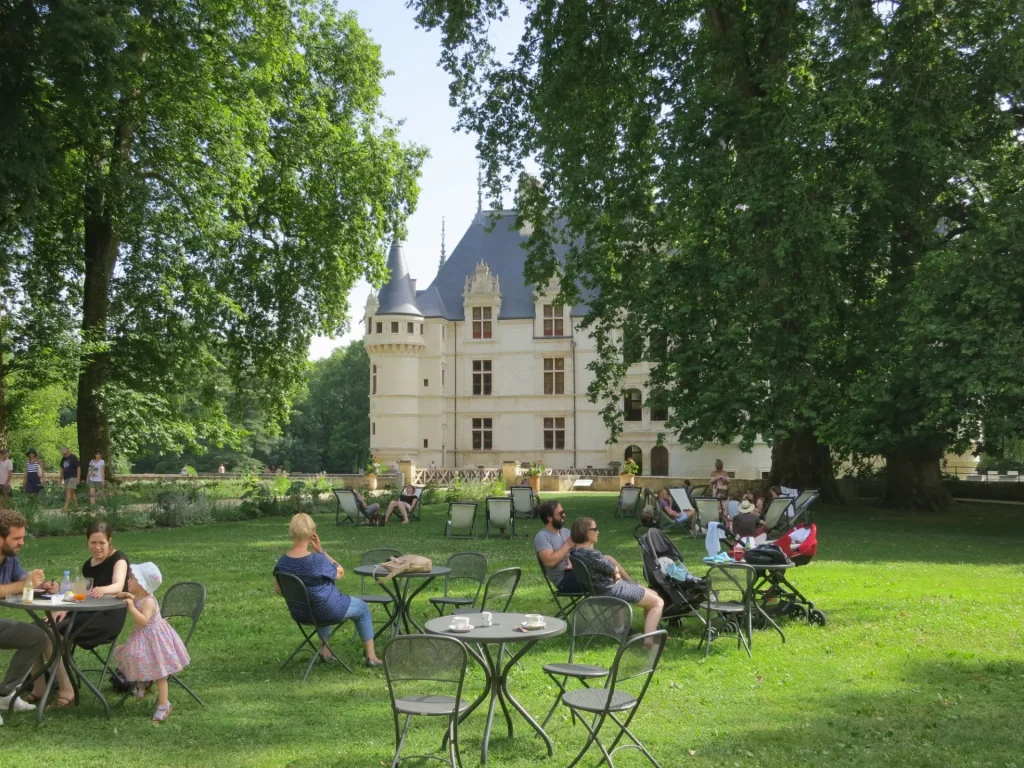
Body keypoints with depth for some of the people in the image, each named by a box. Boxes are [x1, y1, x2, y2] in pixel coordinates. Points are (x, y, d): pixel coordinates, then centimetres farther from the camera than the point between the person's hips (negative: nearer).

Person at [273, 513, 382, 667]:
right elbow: (341, 572, -11)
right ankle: (370, 655, 25)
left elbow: (278, 589, 0)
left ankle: (325, 649, 40)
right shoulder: (318, 560, -29)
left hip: (299, 613, 6)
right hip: (328, 611, -6)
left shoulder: (282, 562, -13)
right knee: (362, 608, 22)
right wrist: (321, 550, -16)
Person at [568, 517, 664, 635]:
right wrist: (615, 570, 9)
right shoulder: (591, 554, -28)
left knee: (653, 595, 21)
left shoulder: (576, 552, 3)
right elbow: (614, 570, -13)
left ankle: (651, 632, 27)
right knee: (658, 602, -4)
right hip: (613, 589, -10)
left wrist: (614, 571, -5)